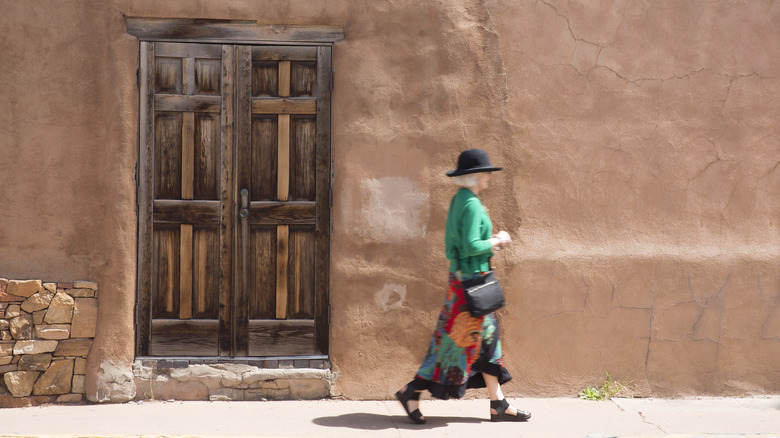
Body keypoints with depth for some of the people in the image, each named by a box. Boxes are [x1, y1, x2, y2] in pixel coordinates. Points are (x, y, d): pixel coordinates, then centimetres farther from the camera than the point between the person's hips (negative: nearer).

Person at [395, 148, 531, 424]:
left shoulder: (460, 200, 13)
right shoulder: (471, 204, -18)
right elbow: (470, 246, -25)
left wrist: (492, 241, 10)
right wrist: (496, 241, -10)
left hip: (463, 278, 10)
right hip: (471, 280, -10)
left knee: (487, 338, 12)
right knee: (458, 339, -4)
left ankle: (498, 404, 17)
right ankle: (412, 392, 4)